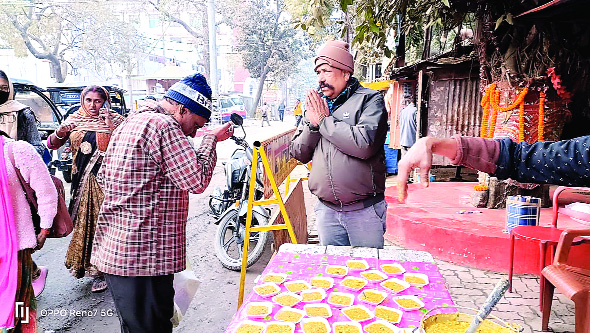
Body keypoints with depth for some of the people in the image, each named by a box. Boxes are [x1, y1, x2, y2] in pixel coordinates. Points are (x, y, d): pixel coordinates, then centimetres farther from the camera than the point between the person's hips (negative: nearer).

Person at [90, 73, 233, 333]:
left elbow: (104, 178, 24)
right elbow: (197, 180, -18)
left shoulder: (129, 123, 17)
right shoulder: (163, 126, -16)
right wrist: (211, 139, -4)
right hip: (143, 256, -10)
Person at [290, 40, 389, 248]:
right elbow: (298, 154, 9)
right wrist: (312, 124, -9)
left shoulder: (370, 100, -5)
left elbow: (365, 145, -24)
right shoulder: (316, 104, 10)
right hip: (326, 210, 5)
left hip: (363, 210, -4)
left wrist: (324, 120, -13)